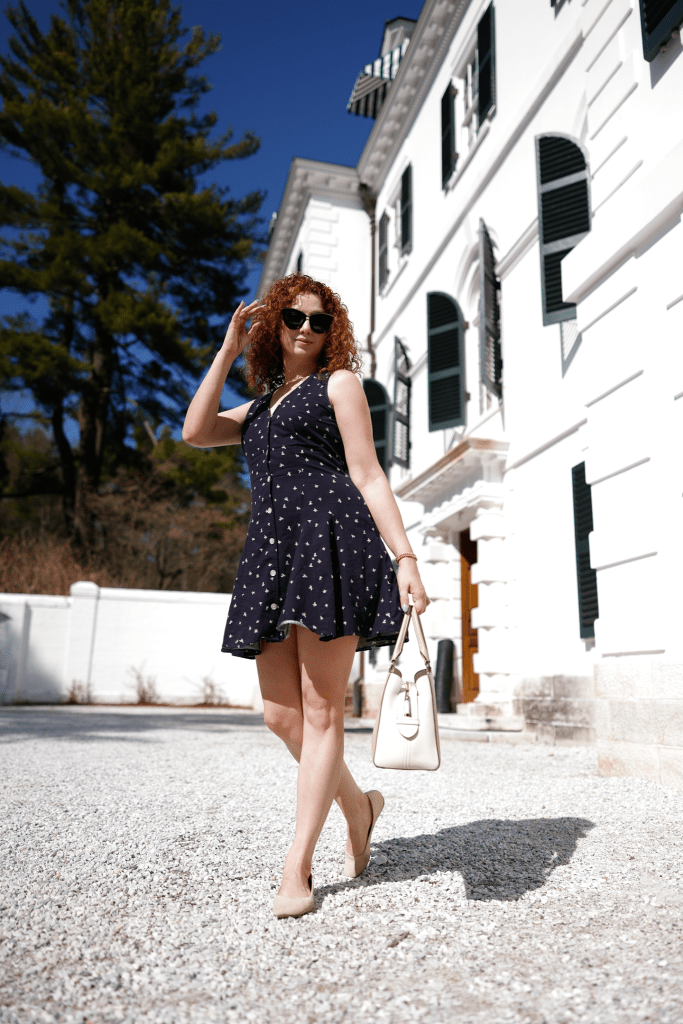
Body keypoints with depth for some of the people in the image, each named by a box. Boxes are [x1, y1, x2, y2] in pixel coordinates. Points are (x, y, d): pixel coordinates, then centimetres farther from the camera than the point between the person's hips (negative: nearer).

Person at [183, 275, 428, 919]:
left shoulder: (338, 383, 10)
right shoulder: (259, 407, 27)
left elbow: (368, 478, 1)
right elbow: (195, 432, 10)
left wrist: (406, 558, -9)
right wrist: (228, 350, 14)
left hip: (332, 540, -6)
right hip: (272, 551, 6)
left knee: (319, 709, -5)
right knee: (280, 713, 4)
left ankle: (296, 869, 4)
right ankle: (358, 805, 27)